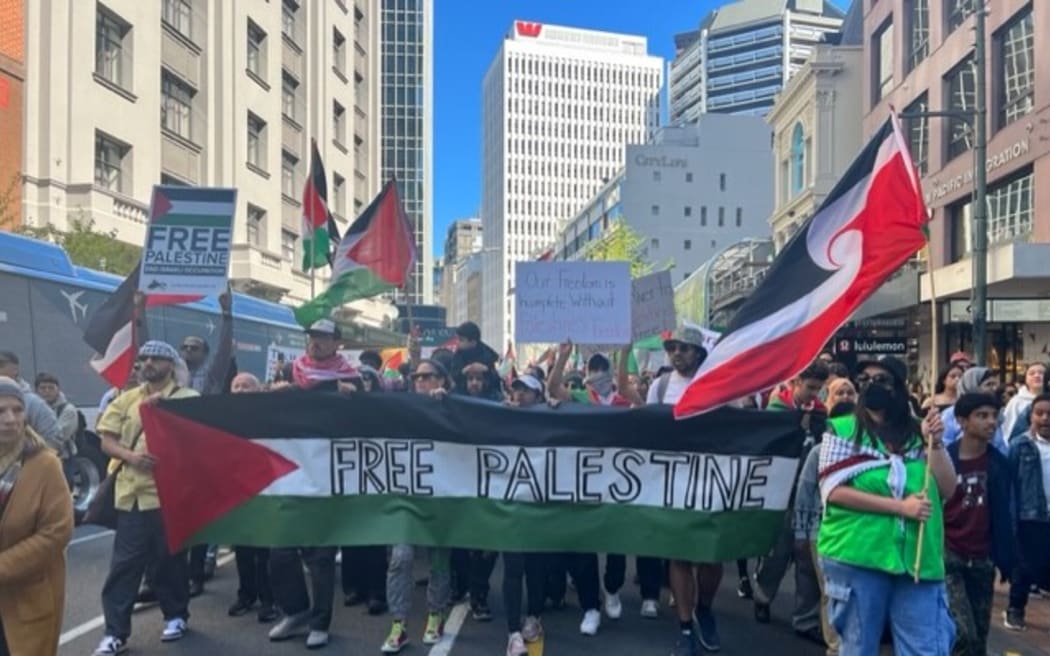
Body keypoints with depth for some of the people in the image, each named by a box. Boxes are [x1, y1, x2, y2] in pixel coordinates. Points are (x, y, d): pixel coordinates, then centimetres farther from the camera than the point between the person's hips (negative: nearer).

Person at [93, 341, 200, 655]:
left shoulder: (188, 399, -1)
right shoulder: (127, 399, 11)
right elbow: (107, 441, 7)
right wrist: (131, 456, -12)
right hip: (131, 492, 3)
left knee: (170, 558, 9)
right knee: (124, 562, 3)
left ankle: (176, 615, 27)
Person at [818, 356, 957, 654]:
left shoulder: (918, 433, 10)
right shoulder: (842, 430, 0)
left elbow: (947, 490, 6)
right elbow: (833, 491, -10)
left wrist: (935, 443, -7)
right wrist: (900, 506, -14)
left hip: (918, 560, 3)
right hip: (856, 557, -3)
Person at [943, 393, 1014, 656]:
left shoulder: (999, 463, 2)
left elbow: (1003, 515, 9)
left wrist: (1006, 560, 7)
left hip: (982, 561, 5)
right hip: (947, 556, -4)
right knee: (963, 634, -14)